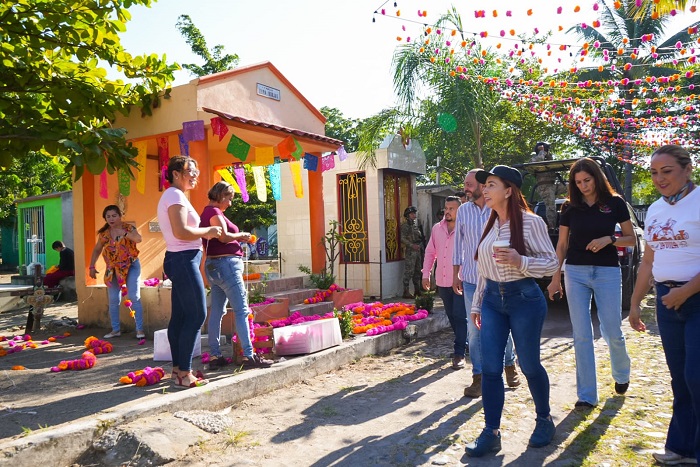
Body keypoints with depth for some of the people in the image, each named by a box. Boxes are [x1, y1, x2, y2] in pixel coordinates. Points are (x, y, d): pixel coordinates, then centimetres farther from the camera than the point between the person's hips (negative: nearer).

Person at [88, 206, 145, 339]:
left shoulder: (128, 228, -8)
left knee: (134, 297, -10)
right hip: (112, 269, 5)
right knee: (113, 300, 7)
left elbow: (139, 239, -27)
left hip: (131, 266, -4)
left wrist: (125, 233, -41)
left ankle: (140, 329, -5)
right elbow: (97, 250, 14)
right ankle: (116, 329, 18)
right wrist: (92, 266, 8)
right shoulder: (104, 233, 4)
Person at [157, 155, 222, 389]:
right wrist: (207, 231, -10)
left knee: (180, 316, 11)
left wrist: (204, 233, 7)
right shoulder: (175, 195, -12)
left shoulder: (173, 196, 19)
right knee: (196, 315, -7)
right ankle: (184, 374, -3)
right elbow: (181, 232, -22)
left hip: (179, 260, 10)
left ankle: (177, 369, 18)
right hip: (184, 260, -10)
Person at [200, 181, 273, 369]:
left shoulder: (207, 212, 19)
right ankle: (249, 355, -7)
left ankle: (215, 356, 13)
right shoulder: (215, 212, -11)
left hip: (214, 265, 10)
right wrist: (241, 235, -4)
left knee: (217, 311, 9)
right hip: (225, 264, -10)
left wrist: (237, 238, 11)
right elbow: (224, 236, -21)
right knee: (241, 310, -8)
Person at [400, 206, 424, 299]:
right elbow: (403, 239, -14)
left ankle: (417, 290, 19)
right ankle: (406, 292, -7)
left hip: (418, 251, 8)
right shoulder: (405, 226, -6)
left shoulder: (416, 224, 17)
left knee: (417, 272, 12)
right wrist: (412, 245, -23)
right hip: (410, 252, -8)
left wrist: (421, 249, 19)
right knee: (409, 272, -9)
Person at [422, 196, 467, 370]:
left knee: (460, 316, -5)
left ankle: (459, 354, 1)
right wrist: (426, 274, 9)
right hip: (442, 282, 6)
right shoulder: (437, 228, 8)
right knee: (451, 316, 15)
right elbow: (430, 252, 14)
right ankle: (464, 343, 33)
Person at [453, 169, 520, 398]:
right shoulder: (463, 210, 4)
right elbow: (458, 243, 9)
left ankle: (509, 365, 34)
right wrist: (455, 274, 8)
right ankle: (478, 377, 15)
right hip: (471, 278, 2)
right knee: (474, 329, 4)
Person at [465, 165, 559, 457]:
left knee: (529, 365, 9)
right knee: (490, 368, 1)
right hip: (492, 299, 5)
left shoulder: (530, 222, -10)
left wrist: (520, 261, -25)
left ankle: (544, 420, 35)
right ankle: (491, 433, 11)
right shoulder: (490, 225, 9)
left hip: (524, 298, -5)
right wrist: (477, 304, 16)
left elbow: (551, 263, -9)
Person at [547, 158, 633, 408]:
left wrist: (609, 239, -16)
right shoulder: (570, 207, 4)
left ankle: (622, 375, 37)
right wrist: (555, 278, 4)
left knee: (612, 332, 5)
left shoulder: (615, 203, 0)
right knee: (581, 335, 1)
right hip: (575, 273, 2)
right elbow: (562, 245, 7)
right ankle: (587, 395, 10)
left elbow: (631, 238, 4)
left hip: (608, 272, -1)